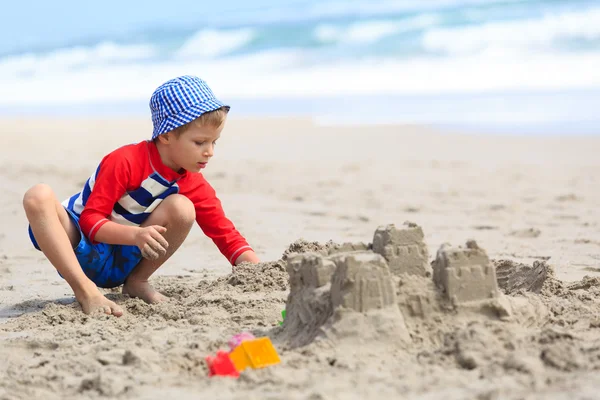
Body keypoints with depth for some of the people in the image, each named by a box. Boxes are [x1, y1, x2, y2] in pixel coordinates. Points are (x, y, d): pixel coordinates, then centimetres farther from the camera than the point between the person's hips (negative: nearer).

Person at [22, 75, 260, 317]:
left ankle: (136, 282, -6)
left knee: (182, 208, -21)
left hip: (119, 265, 4)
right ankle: (85, 290, -39)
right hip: (79, 247, -4)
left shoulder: (195, 187, -4)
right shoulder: (125, 162, -21)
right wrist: (136, 235, -40)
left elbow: (227, 236, -2)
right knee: (38, 196, -35)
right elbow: (90, 220, -23)